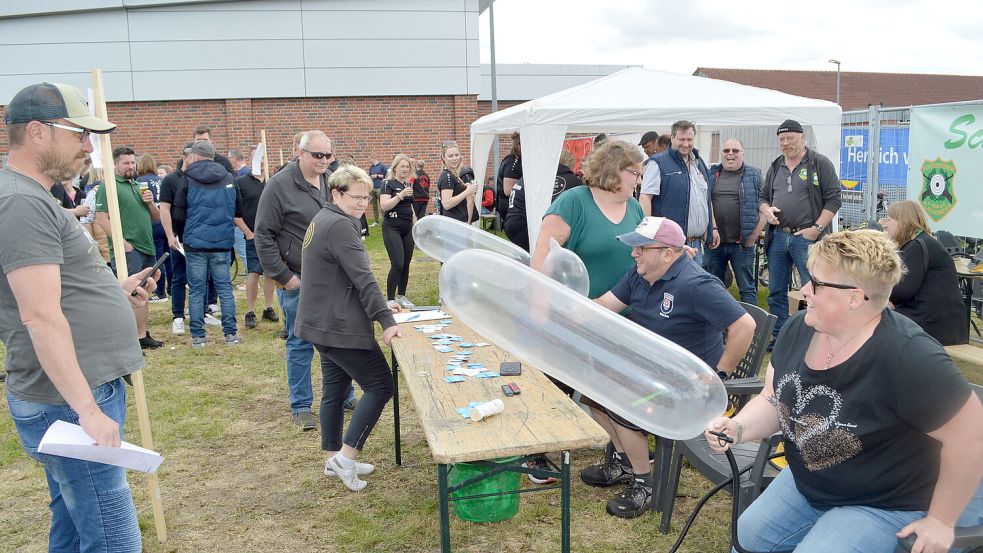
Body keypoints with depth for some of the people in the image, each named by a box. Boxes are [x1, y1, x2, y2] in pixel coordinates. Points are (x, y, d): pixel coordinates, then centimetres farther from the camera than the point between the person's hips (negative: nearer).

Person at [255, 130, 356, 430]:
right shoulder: (279, 185, -11)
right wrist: (283, 277, -13)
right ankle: (301, 406, 18)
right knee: (300, 343, 5)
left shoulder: (332, 182, 7)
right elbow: (264, 235, -10)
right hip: (298, 281, -5)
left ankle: (345, 395, 27)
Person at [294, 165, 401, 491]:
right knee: (380, 385, -3)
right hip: (339, 328, -11)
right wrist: (386, 321, -26)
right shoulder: (340, 226, -19)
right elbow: (362, 278, -25)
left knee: (334, 390, 17)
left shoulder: (323, 220, 15)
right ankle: (346, 456, 0)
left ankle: (334, 459, 27)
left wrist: (378, 307, 18)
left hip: (324, 323, 11)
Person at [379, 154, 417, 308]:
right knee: (397, 264, -13)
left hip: (407, 229, 7)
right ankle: (390, 300, -5)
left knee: (406, 264, 7)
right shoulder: (388, 184, -6)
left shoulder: (408, 185, 14)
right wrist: (400, 195, -27)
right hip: (392, 229, -7)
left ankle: (401, 296, 19)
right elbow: (384, 205, -18)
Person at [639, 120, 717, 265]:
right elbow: (645, 197, -14)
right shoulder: (658, 163, -7)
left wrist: (713, 228, 20)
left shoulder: (700, 164, 17)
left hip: (697, 243, 7)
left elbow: (707, 198, 24)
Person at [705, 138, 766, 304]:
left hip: (742, 243, -2)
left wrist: (752, 237, -7)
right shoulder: (711, 175, 10)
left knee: (747, 287, 4)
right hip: (714, 242, 2)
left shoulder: (754, 176, 4)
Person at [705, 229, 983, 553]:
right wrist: (738, 428, -21)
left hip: (885, 506, -7)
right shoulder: (798, 330, -10)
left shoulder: (908, 357, -31)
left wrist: (941, 520, -14)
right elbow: (772, 402, 0)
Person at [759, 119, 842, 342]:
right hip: (777, 237, 6)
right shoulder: (775, 167, 16)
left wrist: (817, 228, -14)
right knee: (776, 292, 11)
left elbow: (833, 198, -6)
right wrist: (766, 209, -2)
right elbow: (763, 196, 22)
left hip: (807, 237, -6)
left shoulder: (820, 163, -1)